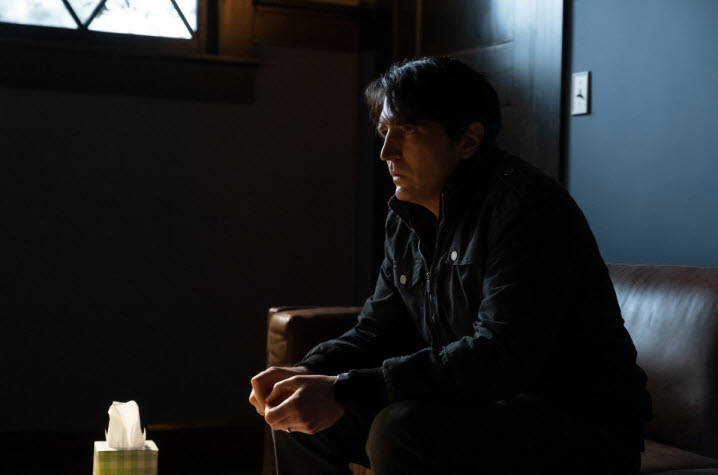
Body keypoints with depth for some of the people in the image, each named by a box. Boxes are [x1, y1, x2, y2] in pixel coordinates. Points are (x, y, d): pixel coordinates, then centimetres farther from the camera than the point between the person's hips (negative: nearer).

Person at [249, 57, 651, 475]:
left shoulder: (526, 206, -20)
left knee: (403, 430, -34)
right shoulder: (406, 220, 10)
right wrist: (310, 373, -9)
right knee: (301, 415, 4)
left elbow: (500, 357, -29)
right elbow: (380, 328, 13)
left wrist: (345, 392, -31)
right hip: (478, 413, 8)